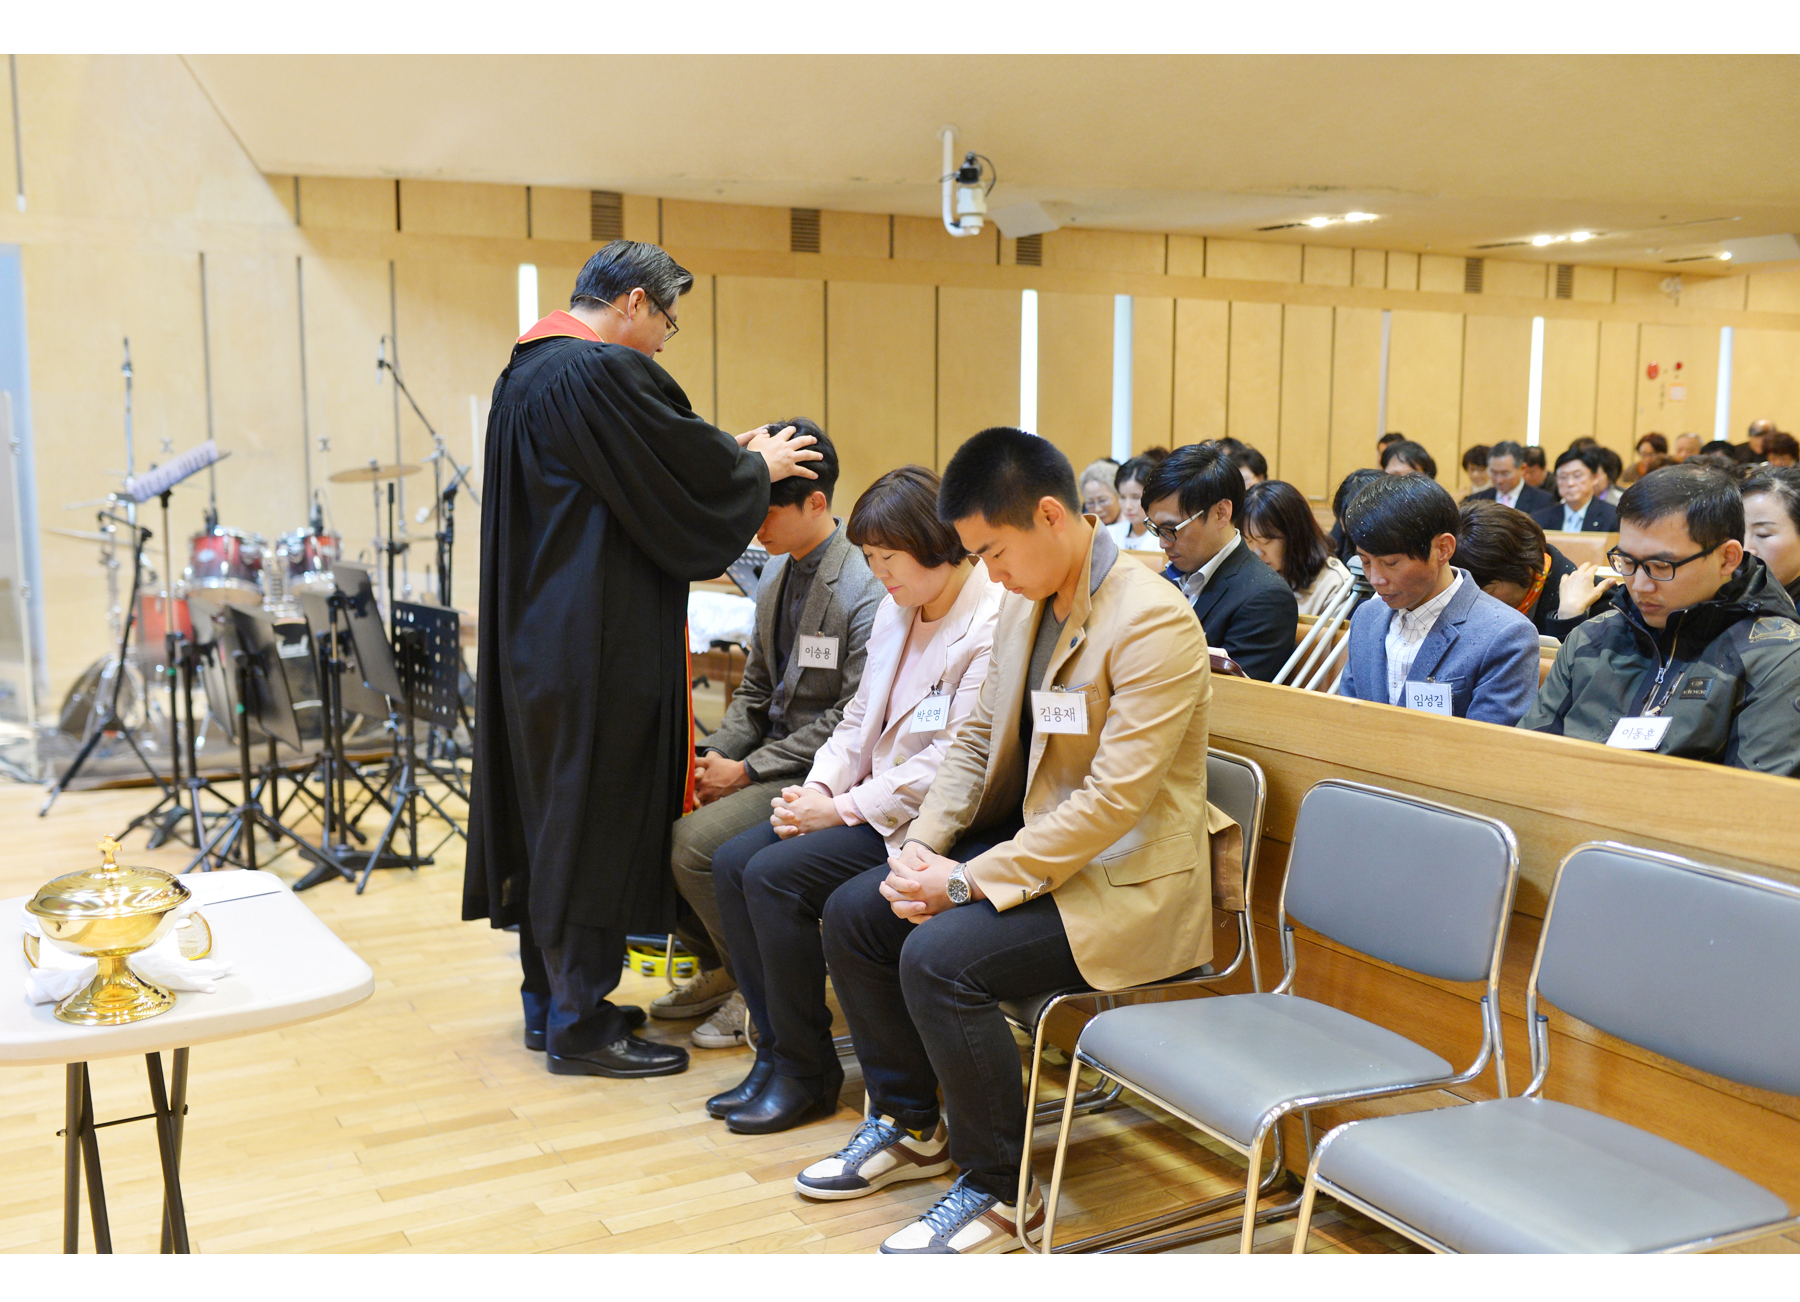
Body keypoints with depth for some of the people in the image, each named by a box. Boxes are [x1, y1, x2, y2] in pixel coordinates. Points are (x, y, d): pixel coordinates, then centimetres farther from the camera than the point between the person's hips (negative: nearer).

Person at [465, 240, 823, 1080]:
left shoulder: (523, 373, 15)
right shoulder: (603, 373, -18)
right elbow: (693, 482, -15)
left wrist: (731, 454, 15)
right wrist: (759, 465, 4)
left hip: (535, 635, 11)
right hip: (595, 642, -10)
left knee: (548, 811, 16)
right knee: (596, 818, -2)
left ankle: (549, 995, 27)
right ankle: (579, 1025, 7)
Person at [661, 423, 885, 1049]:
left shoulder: (865, 589, -18)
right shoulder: (775, 573, 10)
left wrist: (746, 770, -18)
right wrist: (712, 753, -2)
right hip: (774, 751, 9)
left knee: (695, 843, -24)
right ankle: (717, 968, 14)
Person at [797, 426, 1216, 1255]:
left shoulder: (1154, 624, -22)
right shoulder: (1025, 607, 6)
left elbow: (1114, 800, -26)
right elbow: (978, 738, 12)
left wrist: (968, 882, -24)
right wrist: (921, 843, -4)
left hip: (1125, 878, -9)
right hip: (1030, 840, 9)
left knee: (941, 957, -27)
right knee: (854, 913, 2)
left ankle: (1000, 1194, -6)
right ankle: (909, 1126, 21)